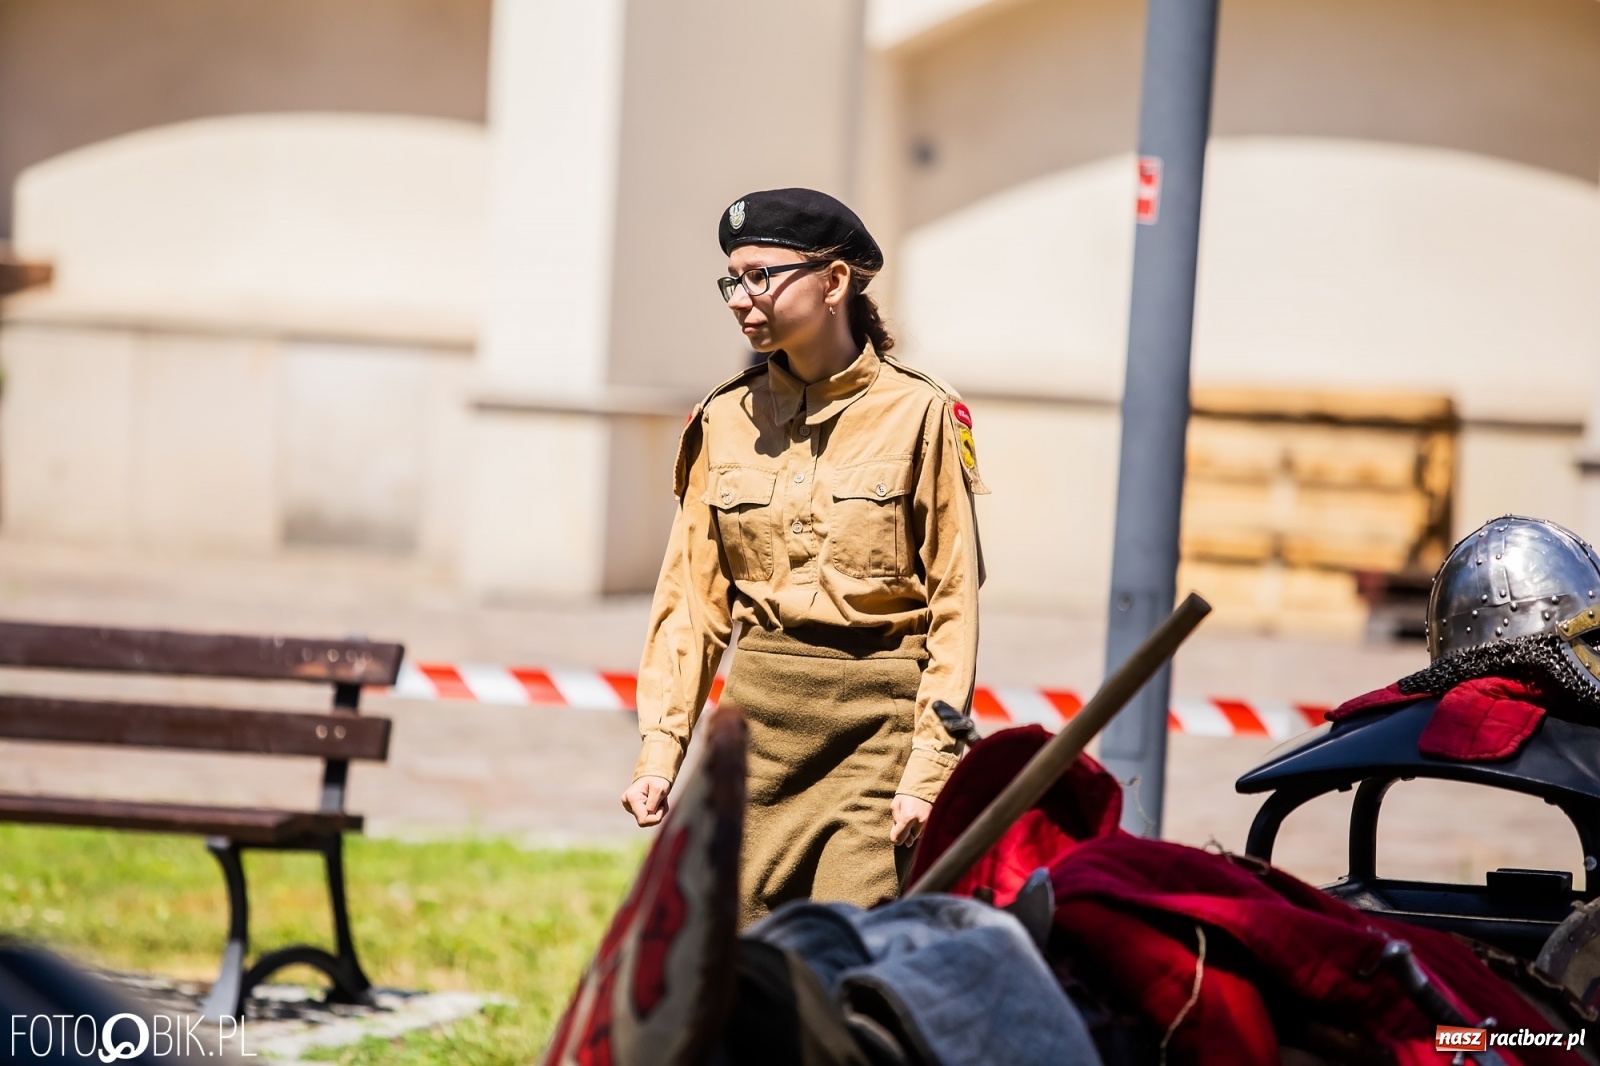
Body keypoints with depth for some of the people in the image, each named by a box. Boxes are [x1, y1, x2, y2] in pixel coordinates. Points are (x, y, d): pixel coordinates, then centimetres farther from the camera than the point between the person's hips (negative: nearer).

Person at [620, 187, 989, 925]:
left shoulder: (920, 415, -2)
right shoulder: (724, 421, 9)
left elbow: (954, 608, -3)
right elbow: (692, 599, 11)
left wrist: (930, 773, -10)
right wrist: (660, 750, 2)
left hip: (877, 725, -4)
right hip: (758, 721, 4)